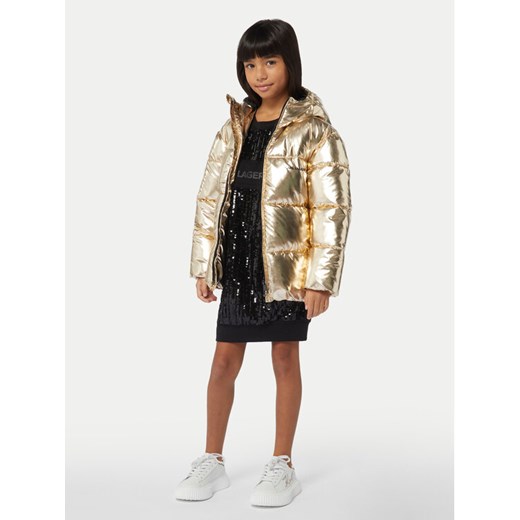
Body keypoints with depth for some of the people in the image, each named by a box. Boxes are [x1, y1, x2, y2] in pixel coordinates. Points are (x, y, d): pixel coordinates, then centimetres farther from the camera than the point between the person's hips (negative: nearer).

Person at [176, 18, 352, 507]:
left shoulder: (314, 131, -8)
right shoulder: (234, 127, 7)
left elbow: (331, 209, -11)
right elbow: (210, 197, 10)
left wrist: (320, 279, -15)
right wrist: (203, 265, 7)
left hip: (286, 266, -4)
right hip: (238, 263, 5)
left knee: (285, 360, 7)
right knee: (224, 360, 9)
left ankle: (282, 465, 21)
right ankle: (212, 461, 23)